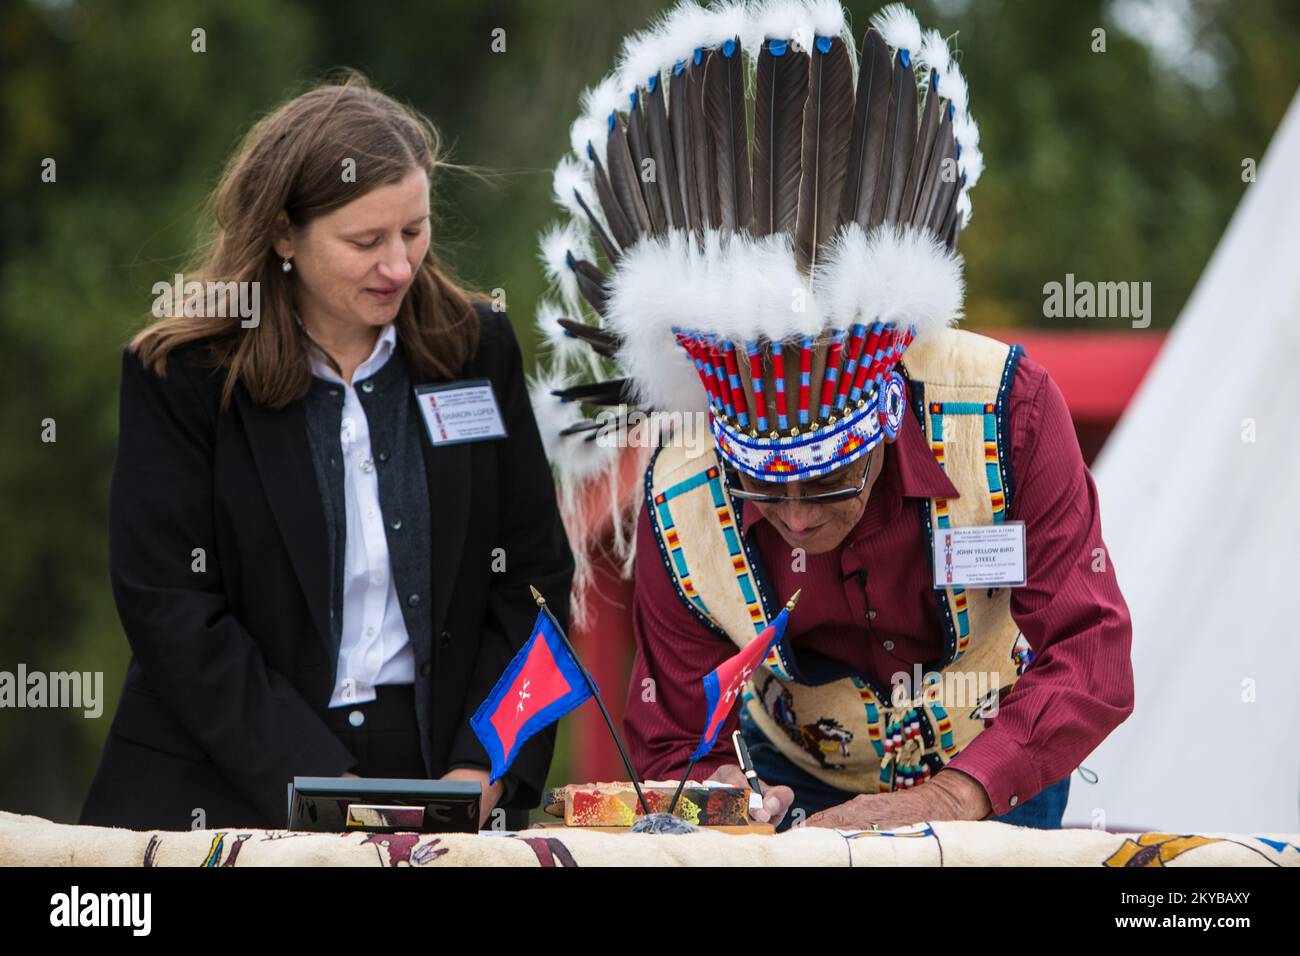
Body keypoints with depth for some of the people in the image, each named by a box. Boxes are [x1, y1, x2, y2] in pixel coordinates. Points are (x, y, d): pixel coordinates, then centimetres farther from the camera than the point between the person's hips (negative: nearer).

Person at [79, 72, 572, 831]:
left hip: (443, 787, 2)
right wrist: (322, 786, -15)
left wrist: (484, 769, -5)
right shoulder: (180, 377, 0)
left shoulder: (478, 348, 9)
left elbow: (533, 578, 9)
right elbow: (170, 610, -6)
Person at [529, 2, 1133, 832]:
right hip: (801, 787, 2)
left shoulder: (1006, 405, -28)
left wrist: (955, 796, -43)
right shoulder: (682, 502, -22)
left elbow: (1090, 656, -29)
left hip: (995, 782, -2)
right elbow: (674, 748, -12)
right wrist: (721, 796, -36)